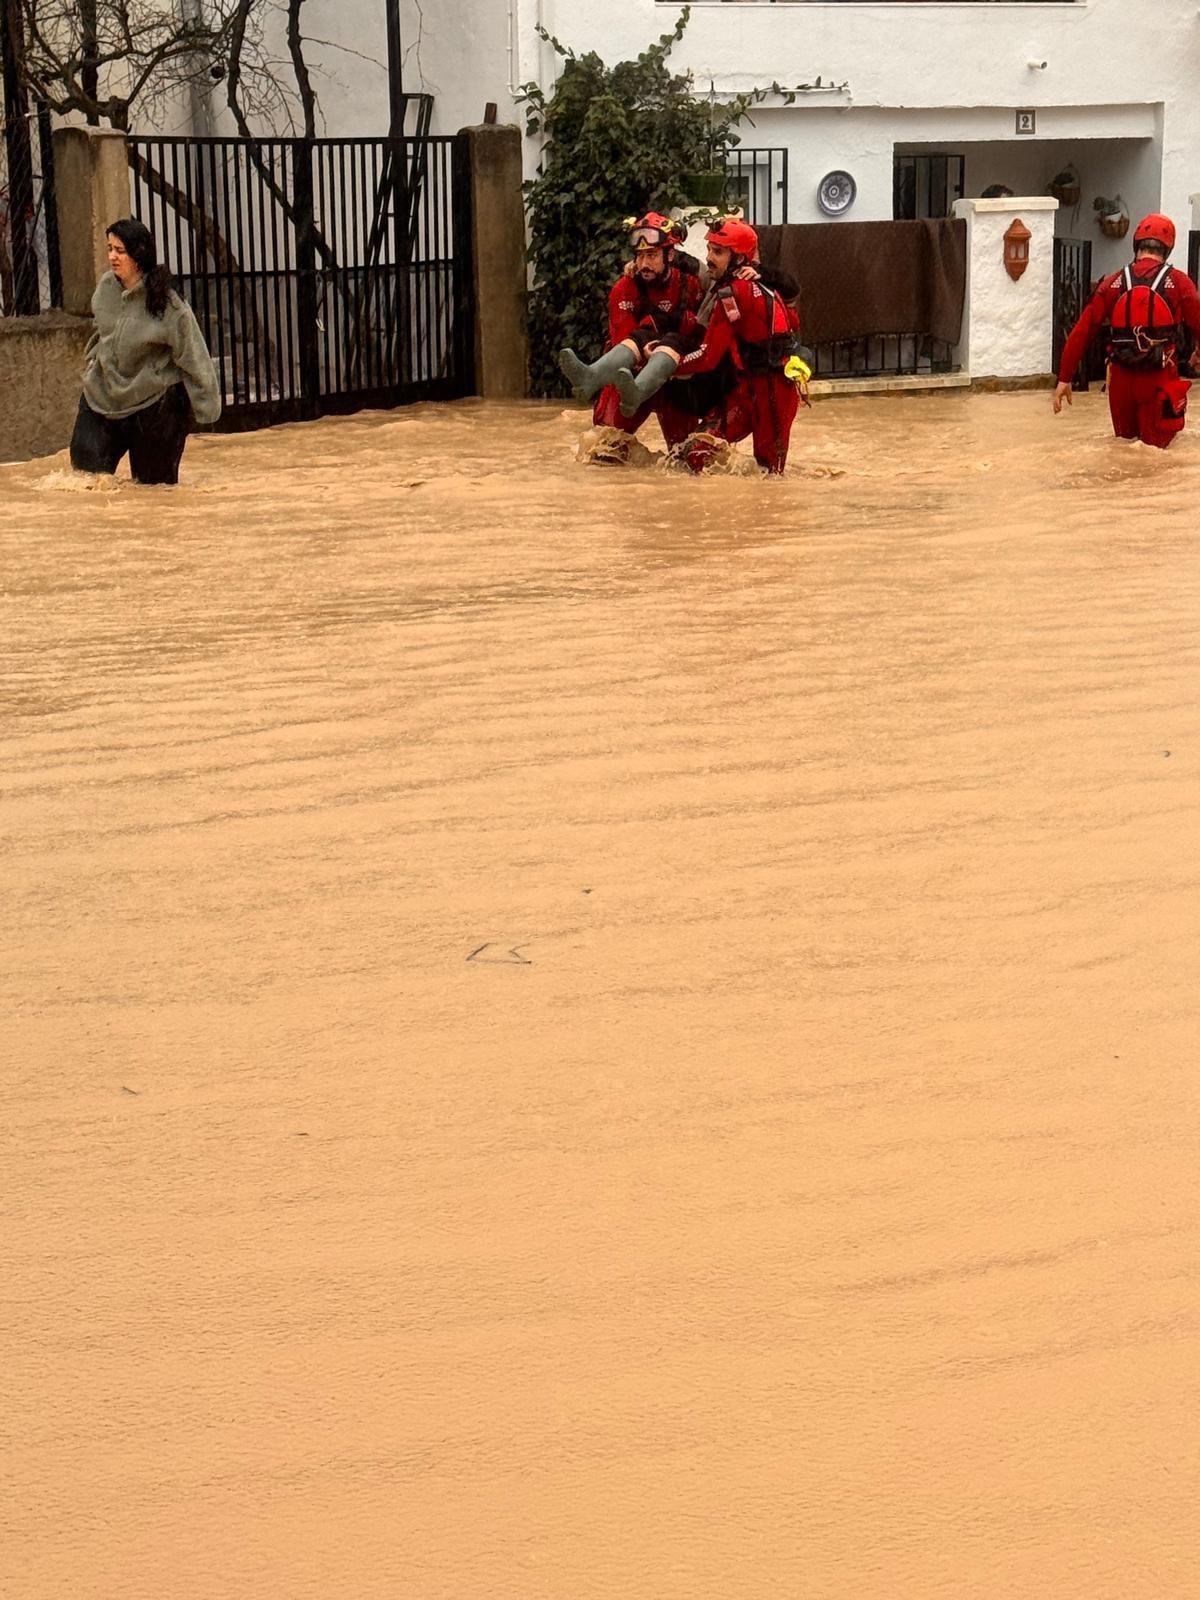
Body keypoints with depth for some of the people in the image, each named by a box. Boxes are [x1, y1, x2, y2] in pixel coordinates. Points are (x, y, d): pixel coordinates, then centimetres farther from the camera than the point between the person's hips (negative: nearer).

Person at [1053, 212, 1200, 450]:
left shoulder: (1113, 283, 3)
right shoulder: (1179, 283, -4)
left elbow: (1081, 332, 1)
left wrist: (1065, 378, 5)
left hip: (1121, 377, 3)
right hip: (1160, 380, -3)